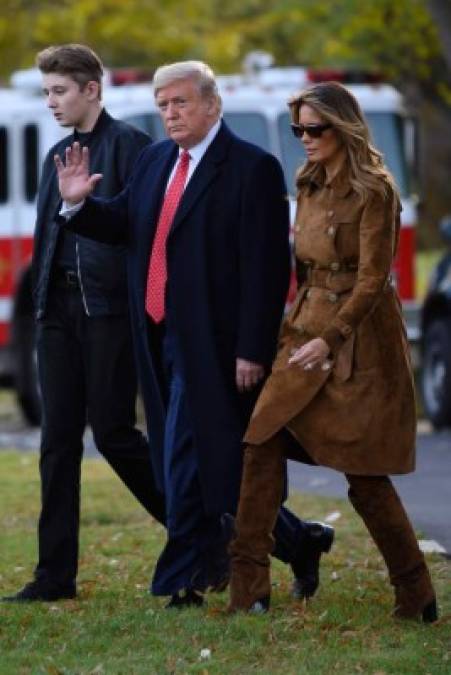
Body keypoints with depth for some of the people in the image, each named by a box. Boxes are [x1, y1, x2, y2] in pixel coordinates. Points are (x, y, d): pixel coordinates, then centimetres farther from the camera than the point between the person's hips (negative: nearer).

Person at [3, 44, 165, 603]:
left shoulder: (129, 146, -5)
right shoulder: (57, 155, 17)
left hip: (109, 307, -7)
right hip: (60, 307, 7)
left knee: (112, 431, -6)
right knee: (59, 439, 4)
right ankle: (55, 574, 4)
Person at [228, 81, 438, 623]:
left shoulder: (373, 191, -13)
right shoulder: (310, 186, 10)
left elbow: (373, 278, -16)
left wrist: (330, 337, -22)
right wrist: (298, 327, 11)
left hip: (358, 341, -7)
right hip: (307, 330, 7)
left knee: (365, 475, -2)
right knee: (262, 443, -6)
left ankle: (416, 597, 14)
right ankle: (248, 587, -5)